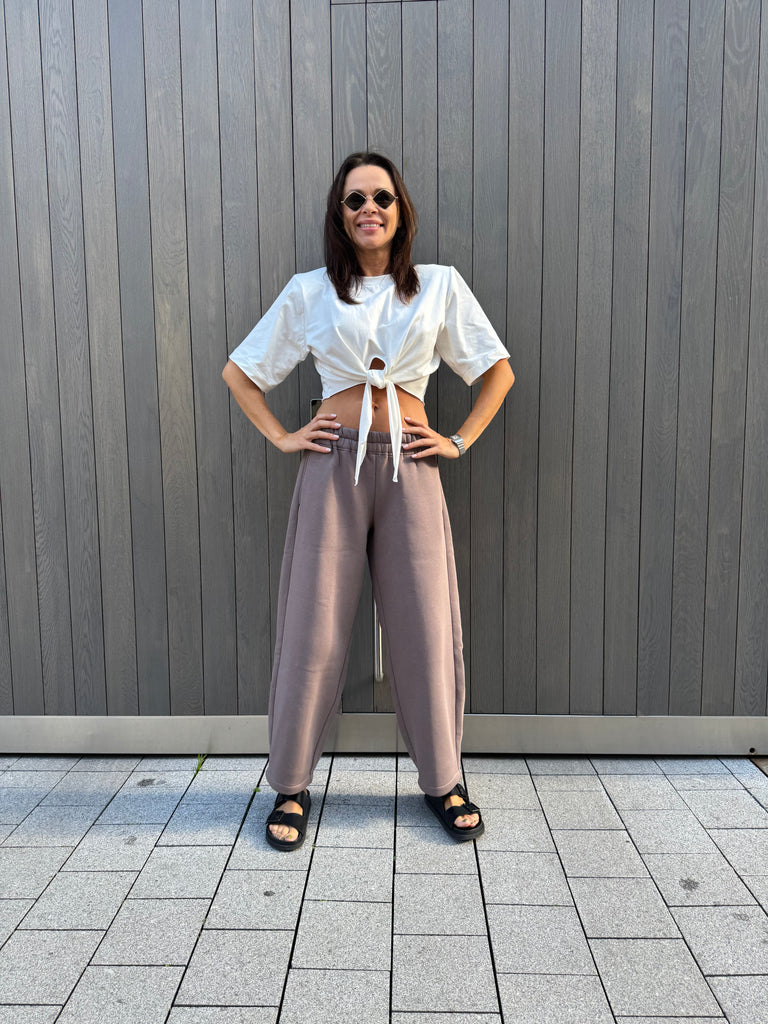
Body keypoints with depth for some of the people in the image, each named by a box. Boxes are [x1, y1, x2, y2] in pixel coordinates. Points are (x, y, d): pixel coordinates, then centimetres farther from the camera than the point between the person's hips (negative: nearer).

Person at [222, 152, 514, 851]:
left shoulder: (440, 286, 10)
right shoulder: (308, 293, 9)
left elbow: (498, 370, 14)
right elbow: (239, 372, 14)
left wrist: (460, 441, 4)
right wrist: (281, 437, 3)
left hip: (410, 467, 1)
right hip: (334, 466, 0)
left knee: (425, 626, 4)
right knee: (315, 628, 2)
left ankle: (443, 780, 23)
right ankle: (291, 785, 19)